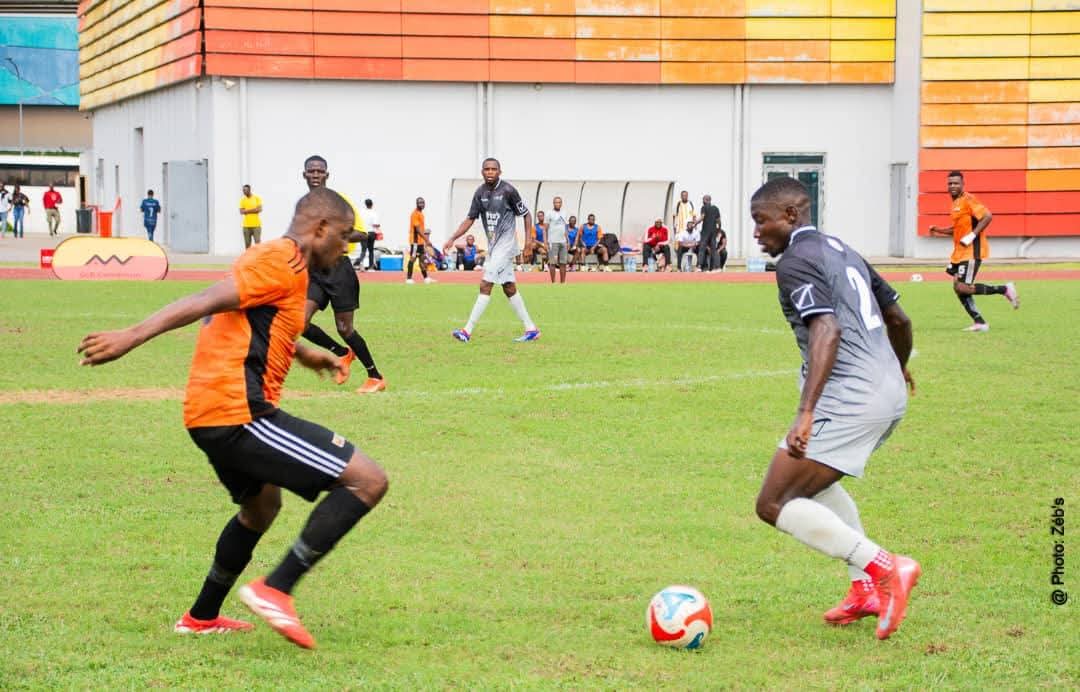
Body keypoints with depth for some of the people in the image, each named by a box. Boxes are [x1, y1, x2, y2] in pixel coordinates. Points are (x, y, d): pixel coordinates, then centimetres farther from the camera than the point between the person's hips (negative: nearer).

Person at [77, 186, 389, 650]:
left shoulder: (267, 257, 22)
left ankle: (201, 617, 44)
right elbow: (209, 301, -20)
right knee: (368, 481, -13)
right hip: (241, 415, -11)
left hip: (209, 417, 11)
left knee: (261, 505, 36)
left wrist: (303, 353, 52)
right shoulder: (284, 261, -9)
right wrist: (132, 337, -28)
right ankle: (275, 590, -13)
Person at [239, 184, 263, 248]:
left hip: (256, 224, -2)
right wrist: (253, 210, -10)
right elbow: (241, 212, -3)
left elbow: (259, 209, -7)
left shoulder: (257, 198, 1)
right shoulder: (242, 200, 7)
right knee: (247, 243, 1)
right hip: (246, 225, 2)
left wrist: (247, 210, -8)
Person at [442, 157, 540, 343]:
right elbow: (470, 219, 10)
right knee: (509, 289, 10)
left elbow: (527, 214, -4)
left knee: (485, 286, -12)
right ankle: (531, 329, 18)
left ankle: (467, 331, -12)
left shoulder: (508, 190, -12)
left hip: (506, 245, -7)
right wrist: (452, 239, 0)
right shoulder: (480, 192, 6)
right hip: (493, 246, 7)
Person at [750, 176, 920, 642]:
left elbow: (827, 330, -24)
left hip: (850, 396, -10)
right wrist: (899, 367, 49)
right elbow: (897, 318, 27)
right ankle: (865, 589, 25)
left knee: (775, 504, -8)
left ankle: (884, 569, -17)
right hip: (890, 393, 10)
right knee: (815, 478, 32)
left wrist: (805, 414, -34)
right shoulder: (841, 251, 20)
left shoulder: (797, 260, -8)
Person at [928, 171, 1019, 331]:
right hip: (960, 252, 10)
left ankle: (1005, 290, -5)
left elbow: (987, 216, -20)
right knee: (958, 288, 4)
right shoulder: (955, 203, 18)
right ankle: (979, 323, 9)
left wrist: (972, 235, -25)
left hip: (971, 251, -9)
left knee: (962, 288, -16)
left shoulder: (968, 200, -11)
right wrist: (939, 230, 18)